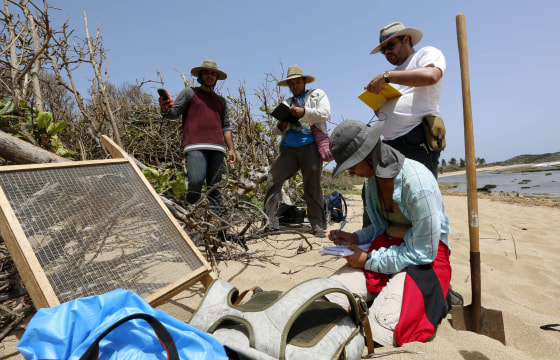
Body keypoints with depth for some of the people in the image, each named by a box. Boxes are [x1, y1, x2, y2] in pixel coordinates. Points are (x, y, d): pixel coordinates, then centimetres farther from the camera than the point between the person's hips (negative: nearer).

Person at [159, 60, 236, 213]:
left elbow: (226, 126, 22)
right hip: (195, 146, -4)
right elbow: (174, 112, 7)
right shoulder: (189, 92, 17)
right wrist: (165, 109, -17)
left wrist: (231, 149, 12)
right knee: (196, 181, -20)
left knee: (214, 187, 1)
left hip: (217, 148, 4)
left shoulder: (221, 101, 27)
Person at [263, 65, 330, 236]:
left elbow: (325, 113, -1)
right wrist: (281, 126, -4)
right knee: (273, 177, -12)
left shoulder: (317, 94, 18)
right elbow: (276, 130, 21)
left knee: (312, 186, -6)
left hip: (311, 146, -3)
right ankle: (270, 222, -10)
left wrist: (304, 111, -16)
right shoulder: (286, 103, 27)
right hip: (289, 148, 4)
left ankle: (318, 226, 2)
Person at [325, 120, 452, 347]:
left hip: (423, 258, -6)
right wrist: (354, 238, -3)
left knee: (382, 328, -27)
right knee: (328, 298, -16)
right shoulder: (372, 178, 2)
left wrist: (368, 260, -15)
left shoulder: (417, 181, -24)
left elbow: (423, 252, -20)